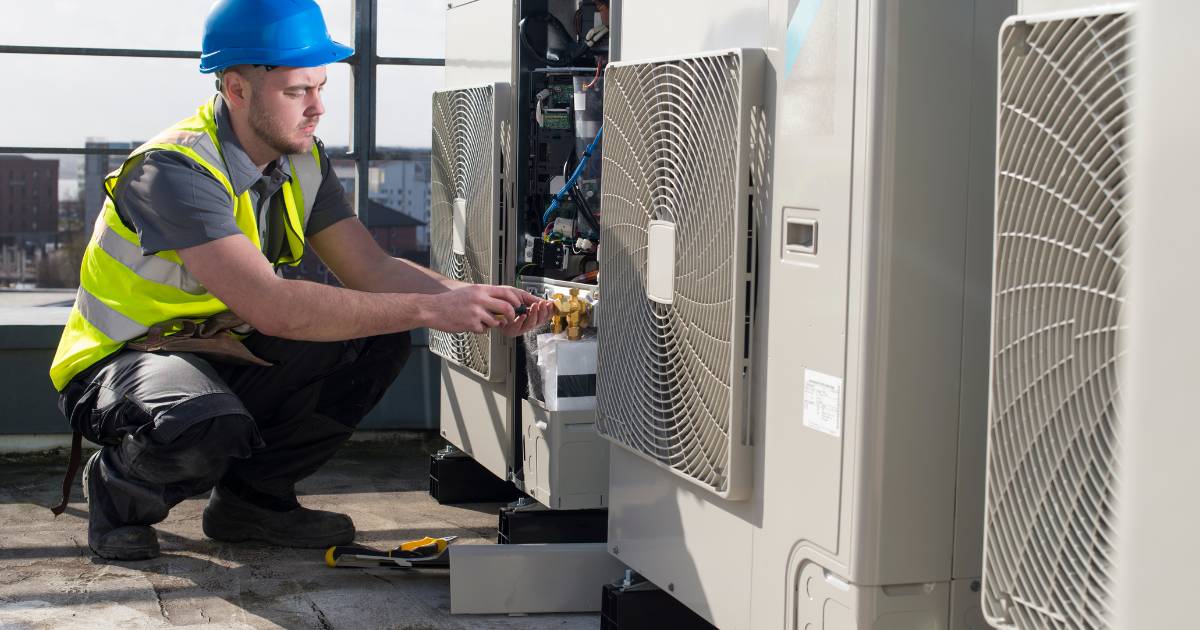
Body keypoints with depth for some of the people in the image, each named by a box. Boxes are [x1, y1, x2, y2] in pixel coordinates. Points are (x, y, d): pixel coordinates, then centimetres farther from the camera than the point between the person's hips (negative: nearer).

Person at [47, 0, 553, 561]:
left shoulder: (302, 160, -1)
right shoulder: (173, 171, -27)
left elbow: (372, 269, -5)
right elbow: (272, 307, -37)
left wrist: (475, 302, -23)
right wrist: (429, 309, -36)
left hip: (224, 356, 8)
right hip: (121, 363, -8)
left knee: (380, 339, -10)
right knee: (209, 428, -40)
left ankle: (253, 494, 3)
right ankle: (120, 491, -4)